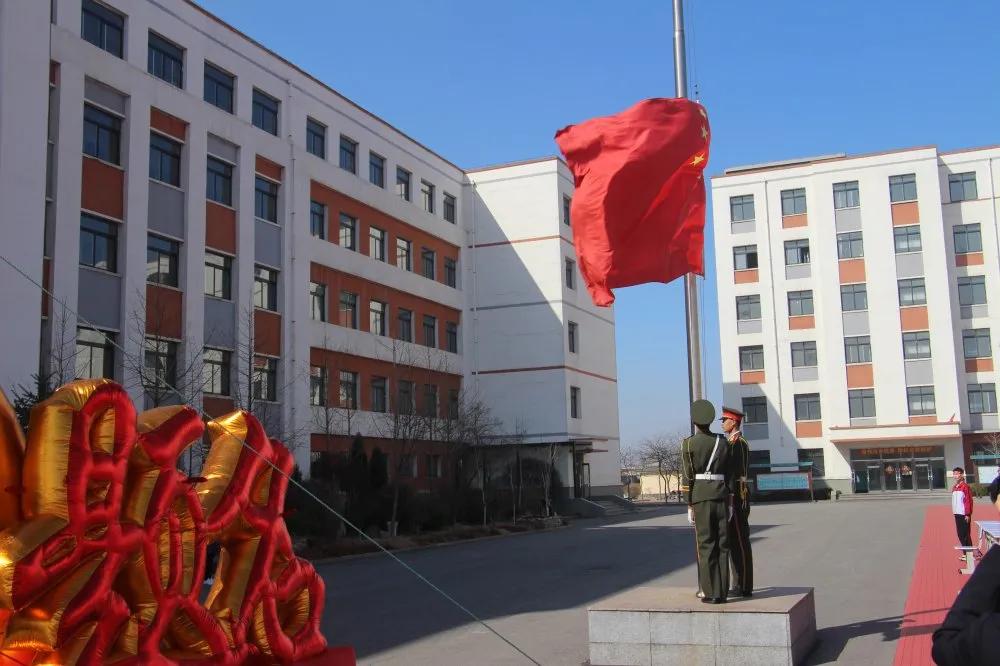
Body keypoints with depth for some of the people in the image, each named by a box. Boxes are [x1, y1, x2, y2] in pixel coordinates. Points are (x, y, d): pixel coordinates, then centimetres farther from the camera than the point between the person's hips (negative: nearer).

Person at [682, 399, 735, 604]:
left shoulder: (688, 444, -3)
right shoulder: (722, 442, 8)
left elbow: (688, 477, -5)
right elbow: (729, 475, 7)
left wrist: (689, 505, -1)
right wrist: (730, 502, 12)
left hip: (700, 497, -3)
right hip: (721, 495, 3)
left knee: (706, 544, 0)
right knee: (722, 545, 5)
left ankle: (711, 593, 0)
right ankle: (722, 592, 5)